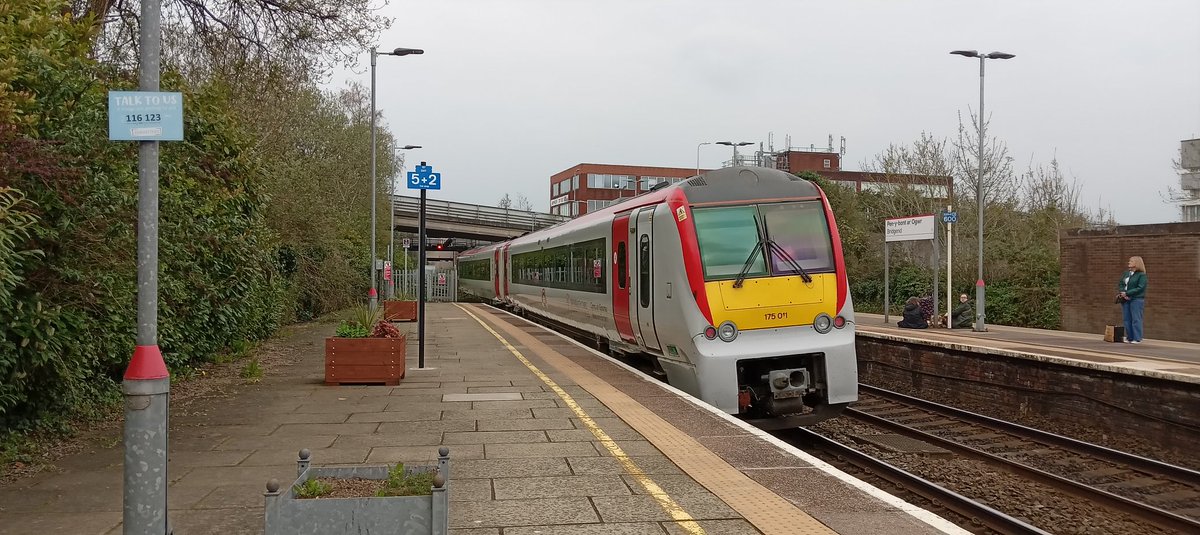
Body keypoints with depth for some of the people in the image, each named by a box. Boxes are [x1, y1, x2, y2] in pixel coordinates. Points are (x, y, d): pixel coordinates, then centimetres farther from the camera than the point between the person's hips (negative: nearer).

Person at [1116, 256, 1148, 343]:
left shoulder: (1141, 275, -7)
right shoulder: (1126, 273, 14)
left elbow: (1140, 288, -15)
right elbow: (1120, 284, 12)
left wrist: (1127, 293, -17)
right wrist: (1122, 292, -8)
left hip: (1136, 299, -6)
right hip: (1125, 299, 7)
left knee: (1136, 319, -5)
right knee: (1127, 320, 7)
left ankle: (1137, 339, -1)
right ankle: (1129, 338, 13)